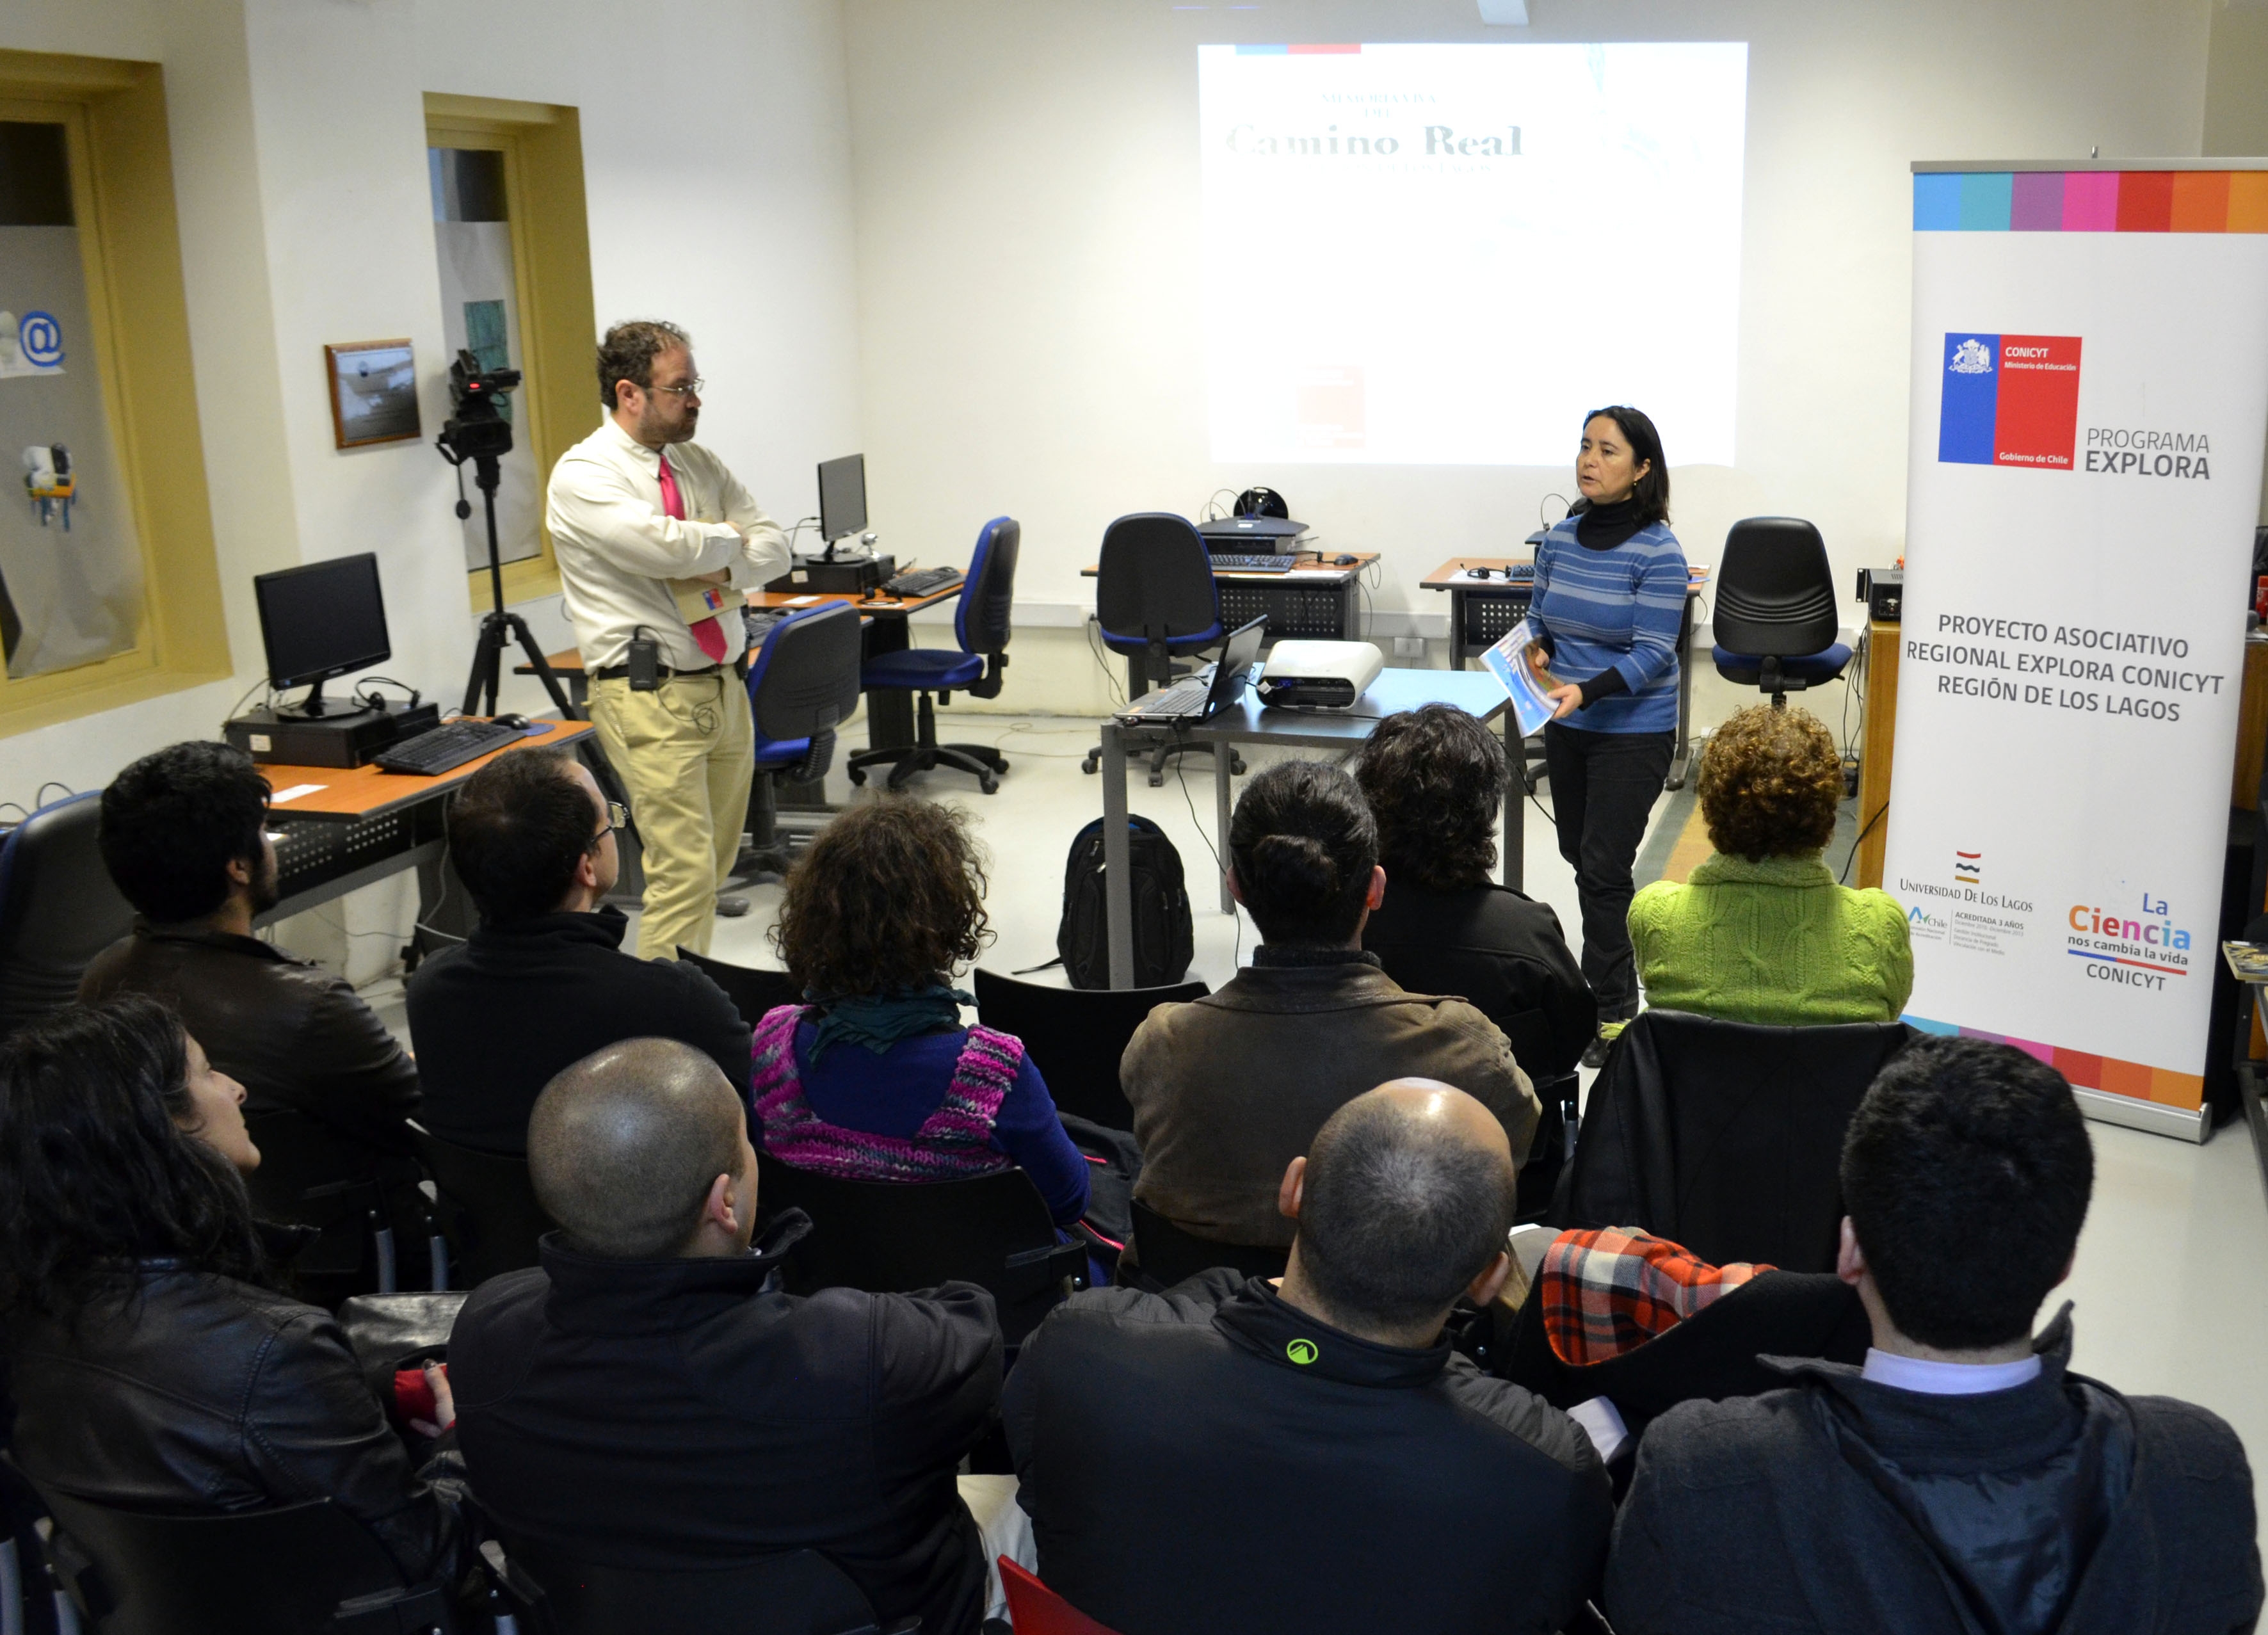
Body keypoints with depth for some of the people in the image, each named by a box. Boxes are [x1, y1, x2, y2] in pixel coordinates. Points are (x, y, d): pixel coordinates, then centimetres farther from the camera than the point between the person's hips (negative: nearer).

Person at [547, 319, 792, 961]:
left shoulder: (699, 463, 12)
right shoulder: (583, 477, -10)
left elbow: (774, 547, 6)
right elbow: (675, 546, -24)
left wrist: (721, 570, -13)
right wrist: (729, 536, -4)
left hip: (726, 685, 8)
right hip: (651, 697, -7)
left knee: (714, 868, 13)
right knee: (684, 874, -12)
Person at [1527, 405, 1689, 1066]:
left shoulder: (1659, 553, -15)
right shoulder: (1560, 540, 2)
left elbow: (1653, 653, -18)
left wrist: (1587, 691, -32)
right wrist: (1536, 653, -10)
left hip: (1633, 731, -6)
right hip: (1566, 728, 6)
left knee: (1602, 868, -6)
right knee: (1579, 854, 16)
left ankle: (1613, 1010, 5)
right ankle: (1612, 962, 36)